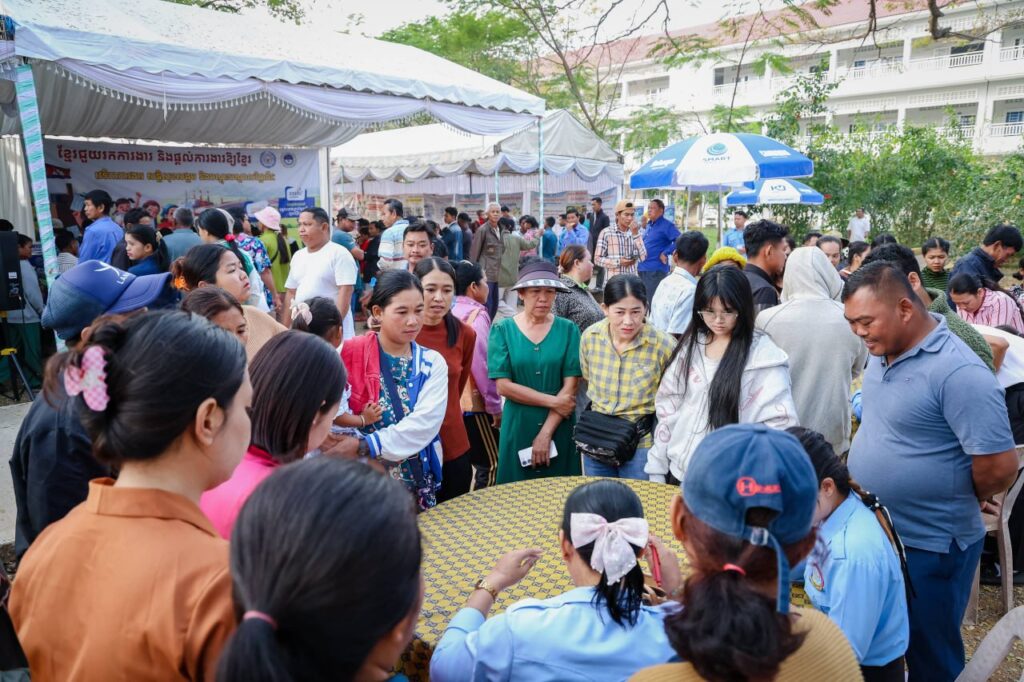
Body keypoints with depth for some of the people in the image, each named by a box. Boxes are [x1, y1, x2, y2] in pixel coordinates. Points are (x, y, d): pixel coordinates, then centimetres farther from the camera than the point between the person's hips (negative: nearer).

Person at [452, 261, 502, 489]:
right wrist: (495, 405, -13)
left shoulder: (451, 312, 9)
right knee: (489, 464, 2)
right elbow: (480, 363, -20)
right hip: (473, 402, -8)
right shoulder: (477, 314, -14)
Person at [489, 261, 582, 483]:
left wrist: (545, 433, -11)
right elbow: (503, 386, -9)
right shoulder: (502, 330, -4)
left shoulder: (568, 330, -2)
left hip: (559, 429, 1)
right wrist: (552, 401, -12)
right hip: (518, 428, -1)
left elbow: (570, 386, -6)